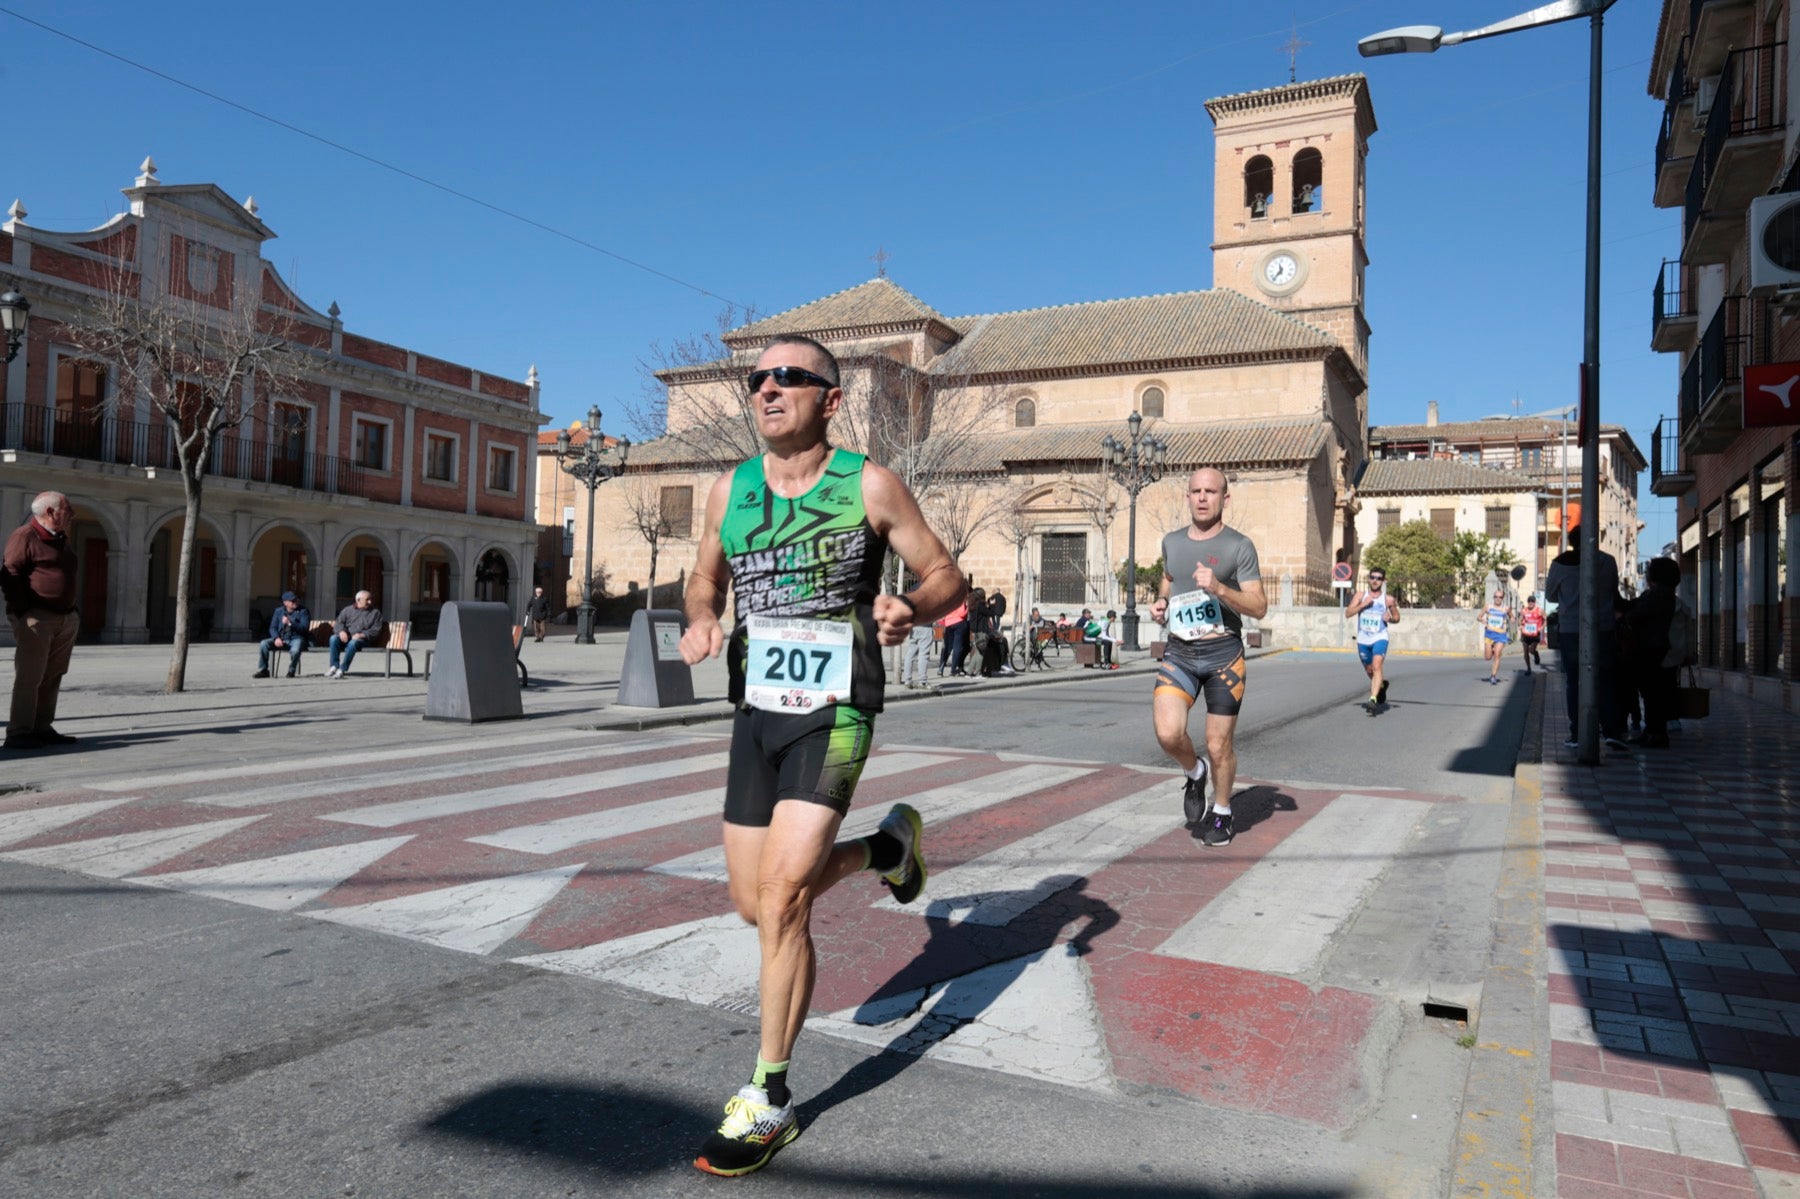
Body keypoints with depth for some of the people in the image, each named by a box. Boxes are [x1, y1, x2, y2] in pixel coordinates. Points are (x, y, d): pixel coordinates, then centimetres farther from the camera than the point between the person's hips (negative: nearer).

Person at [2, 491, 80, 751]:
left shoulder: (61, 539, 18)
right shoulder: (25, 536, -9)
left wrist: (71, 610, 16)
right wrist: (24, 612, -18)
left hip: (66, 620, 8)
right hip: (36, 619, -8)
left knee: (52, 678, 10)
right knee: (29, 677, -7)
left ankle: (42, 729, 17)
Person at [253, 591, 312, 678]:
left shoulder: (303, 611, 1)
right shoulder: (279, 611, 13)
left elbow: (305, 628, -11)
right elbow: (272, 628, 9)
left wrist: (290, 623, -23)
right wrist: (276, 638, -12)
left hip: (296, 638, -4)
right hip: (281, 639, 4)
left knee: (295, 650, -37)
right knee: (263, 644, -20)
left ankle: (291, 671, -9)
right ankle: (263, 670, -7)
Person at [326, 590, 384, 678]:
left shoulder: (375, 612, 13)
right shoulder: (348, 610, 19)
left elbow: (376, 630, 2)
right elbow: (338, 624, 10)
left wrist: (361, 635, -14)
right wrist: (341, 631, -13)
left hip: (363, 639, -3)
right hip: (346, 637, 3)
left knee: (353, 643, -37)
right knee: (333, 638, -29)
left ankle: (342, 669, -34)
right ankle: (334, 666, -25)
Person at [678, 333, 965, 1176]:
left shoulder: (869, 487, -8)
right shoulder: (729, 491, 4)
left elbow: (945, 577, -1)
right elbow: (705, 577, 19)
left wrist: (909, 611, -23)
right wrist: (700, 619, -3)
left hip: (833, 715, -5)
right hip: (755, 712, 6)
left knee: (782, 895, -16)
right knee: (756, 905, 11)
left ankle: (769, 1100, 3)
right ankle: (887, 844, 38)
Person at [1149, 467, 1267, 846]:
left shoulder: (1238, 546, -4)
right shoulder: (1172, 542, 9)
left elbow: (1259, 607, -8)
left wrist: (1219, 588, -23)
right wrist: (1160, 601, 10)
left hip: (1223, 653, -3)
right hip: (1179, 652, 3)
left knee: (1219, 746, 3)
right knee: (1168, 733, -18)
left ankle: (1221, 813, 29)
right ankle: (1194, 773, 15)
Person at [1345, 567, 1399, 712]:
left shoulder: (1388, 599, -2)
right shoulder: (1361, 595, 0)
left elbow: (1397, 618, 12)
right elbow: (1348, 613, -9)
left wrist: (1390, 619, -11)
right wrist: (1363, 604, -21)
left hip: (1380, 638, -3)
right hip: (1363, 640, 3)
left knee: (1377, 666, -23)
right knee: (1369, 670, 17)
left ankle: (1373, 700, -31)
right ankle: (1382, 685, 48)